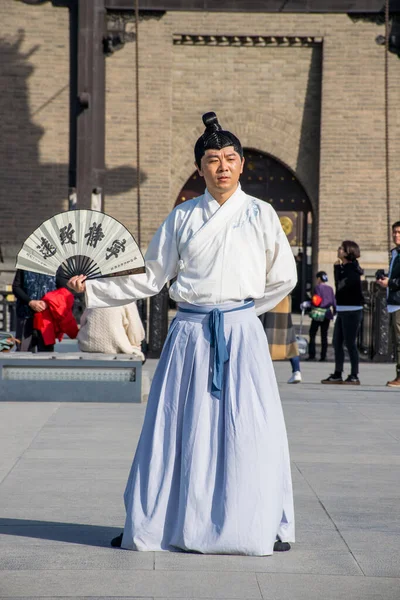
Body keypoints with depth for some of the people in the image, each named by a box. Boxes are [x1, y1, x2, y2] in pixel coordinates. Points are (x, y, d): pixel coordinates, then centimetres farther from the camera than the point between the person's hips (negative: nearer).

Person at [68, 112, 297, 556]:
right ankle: (151, 525, 13)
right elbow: (151, 277, 12)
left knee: (248, 430, -4)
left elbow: (283, 277, 9)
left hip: (240, 332, -1)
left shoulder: (259, 214, 3)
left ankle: (266, 527, 8)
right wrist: (92, 288, 7)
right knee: (179, 429, 3)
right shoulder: (182, 217, 8)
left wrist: (240, 311, 9)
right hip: (189, 333, 2)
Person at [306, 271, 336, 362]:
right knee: (324, 335, 8)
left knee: (312, 334, 1)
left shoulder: (317, 287, -7)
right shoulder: (330, 289, 7)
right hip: (328, 314, 5)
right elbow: (334, 301, 8)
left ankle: (312, 355, -6)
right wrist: (333, 311, 17)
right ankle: (323, 356, 5)